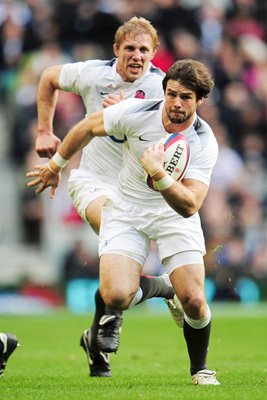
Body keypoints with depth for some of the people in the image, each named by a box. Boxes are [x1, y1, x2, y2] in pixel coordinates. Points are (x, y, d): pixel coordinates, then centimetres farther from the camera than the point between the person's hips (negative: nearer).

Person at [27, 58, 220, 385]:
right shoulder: (137, 113, -20)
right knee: (116, 296, -21)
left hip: (174, 213, 0)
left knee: (193, 300, -16)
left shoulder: (204, 143, -21)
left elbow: (189, 206, -29)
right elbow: (87, 128, 0)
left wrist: (158, 174, -44)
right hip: (126, 210, 0)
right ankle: (139, 288, 19)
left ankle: (199, 369, 13)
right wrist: (55, 165, 12)